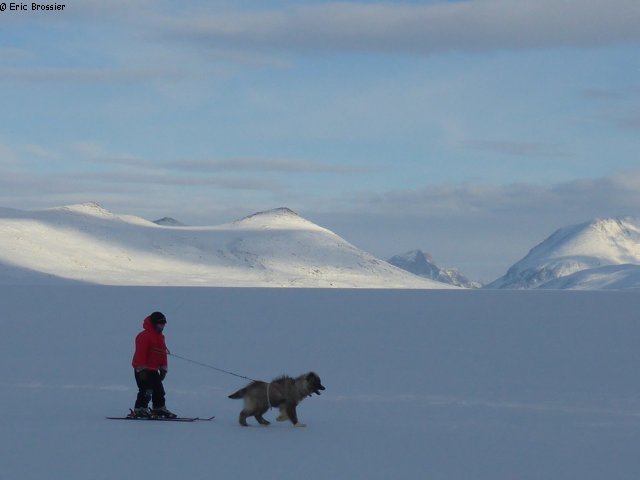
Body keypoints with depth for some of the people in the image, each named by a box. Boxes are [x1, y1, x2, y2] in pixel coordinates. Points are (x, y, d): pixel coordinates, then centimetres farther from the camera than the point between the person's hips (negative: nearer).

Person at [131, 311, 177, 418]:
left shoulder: (160, 337, 15)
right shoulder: (144, 336, -15)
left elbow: (163, 354, 19)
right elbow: (140, 353, -19)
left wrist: (163, 369, 15)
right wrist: (142, 369, -21)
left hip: (153, 370, 9)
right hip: (143, 369, -9)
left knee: (159, 390, 12)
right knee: (146, 390, -13)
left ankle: (159, 408, 21)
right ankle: (140, 409, -8)